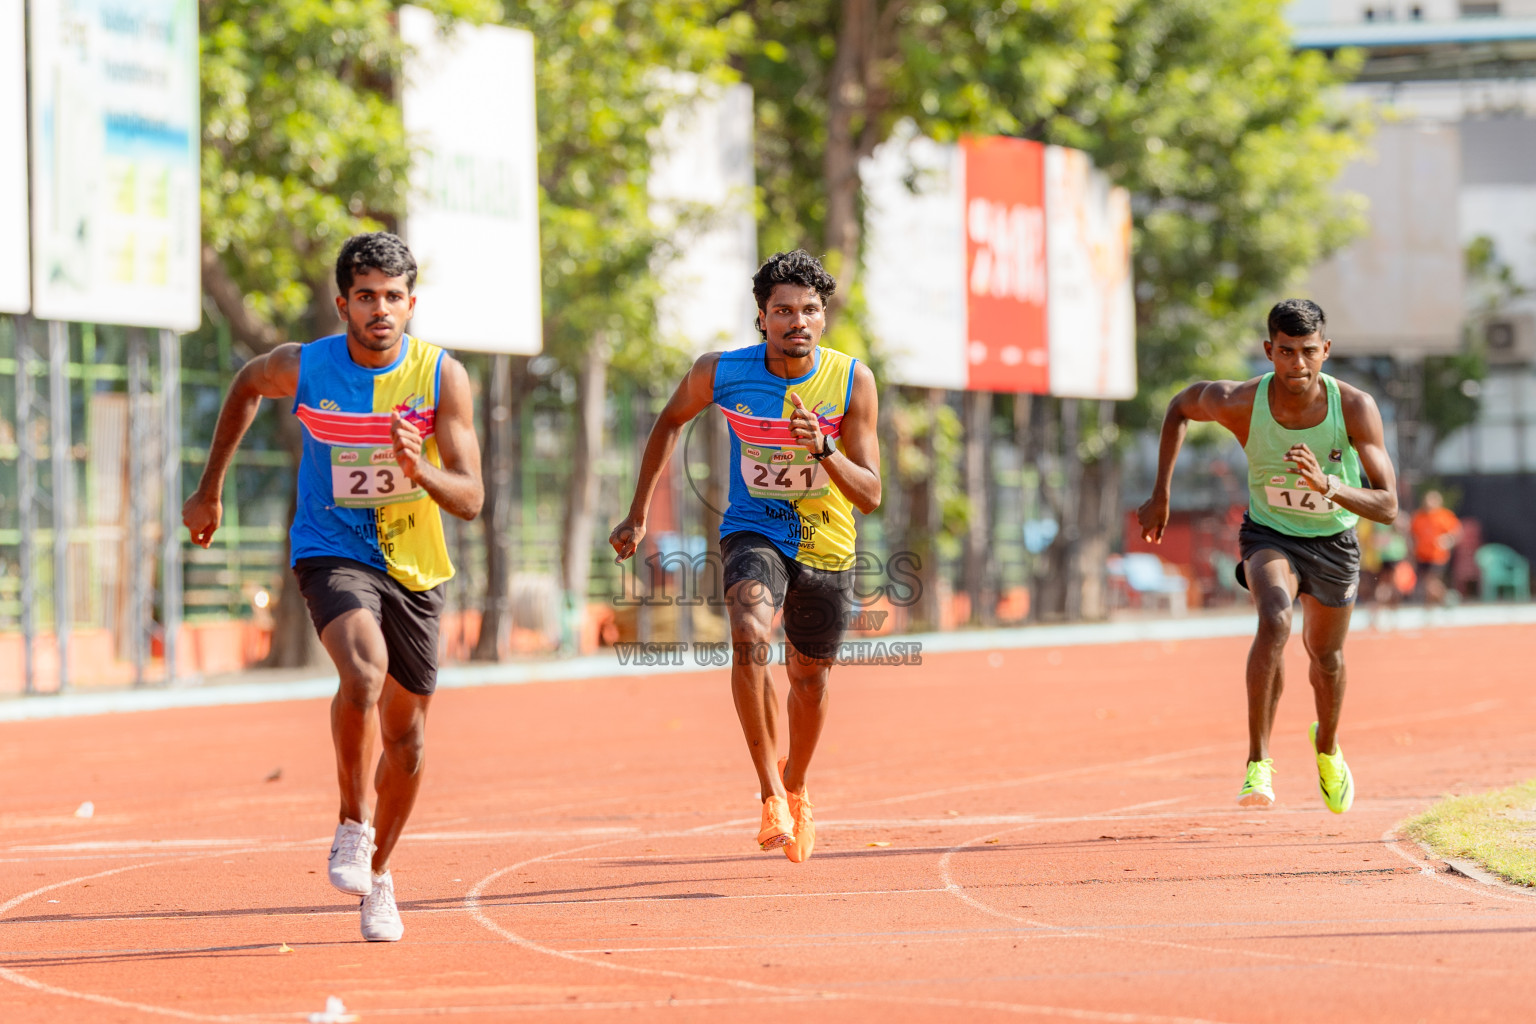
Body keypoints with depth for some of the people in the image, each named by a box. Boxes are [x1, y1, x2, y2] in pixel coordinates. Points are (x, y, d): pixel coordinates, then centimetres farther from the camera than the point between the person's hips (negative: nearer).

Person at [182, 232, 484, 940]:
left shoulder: (442, 376, -12)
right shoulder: (303, 367, -11)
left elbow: (470, 499, -12)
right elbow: (246, 385, 13)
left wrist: (420, 470, -34)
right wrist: (210, 490, 18)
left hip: (412, 563, 2)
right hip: (331, 553, -2)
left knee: (407, 734, 10)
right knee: (364, 669, -32)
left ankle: (378, 872, 33)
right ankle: (352, 827, -14)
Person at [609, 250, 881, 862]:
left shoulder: (852, 381, -16)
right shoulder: (720, 373, -15)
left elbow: (870, 496, -15)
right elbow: (671, 421, 8)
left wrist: (822, 450, -33)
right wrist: (638, 513, 7)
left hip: (826, 547, 2)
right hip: (753, 533, -2)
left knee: (810, 679, 17)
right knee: (750, 636, -31)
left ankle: (795, 789, 47)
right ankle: (769, 793, -21)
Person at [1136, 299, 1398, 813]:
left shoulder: (1356, 408, -28)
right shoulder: (1240, 402, -26)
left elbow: (1387, 507, -30)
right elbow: (1180, 406, -2)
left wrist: (1327, 486, -47)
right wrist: (1160, 494, -2)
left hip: (1333, 540, 2)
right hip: (1270, 535, -2)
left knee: (1325, 658, 19)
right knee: (1275, 621, -32)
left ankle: (1327, 747, 53)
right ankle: (1258, 763, -25)